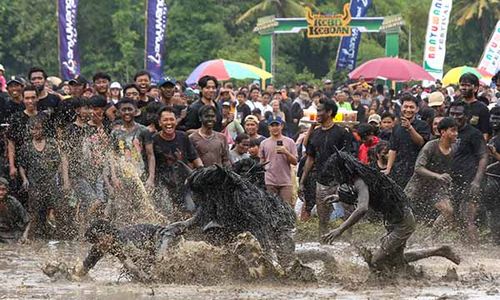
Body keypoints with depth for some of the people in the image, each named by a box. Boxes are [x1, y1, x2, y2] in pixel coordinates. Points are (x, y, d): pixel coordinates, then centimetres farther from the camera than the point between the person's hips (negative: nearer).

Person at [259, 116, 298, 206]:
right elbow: (261, 163, 13)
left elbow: (295, 162, 3)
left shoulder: (289, 142, 6)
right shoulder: (264, 143, 9)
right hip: (269, 182, 1)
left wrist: (286, 152, -14)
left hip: (286, 182, -1)